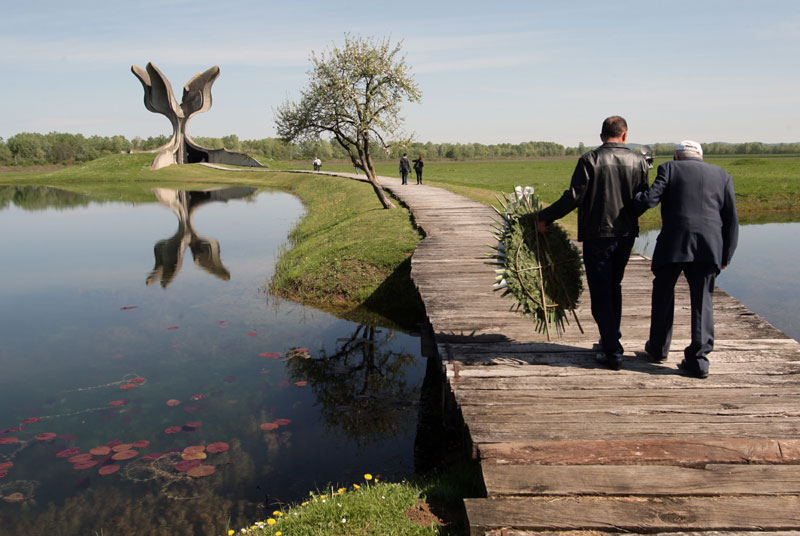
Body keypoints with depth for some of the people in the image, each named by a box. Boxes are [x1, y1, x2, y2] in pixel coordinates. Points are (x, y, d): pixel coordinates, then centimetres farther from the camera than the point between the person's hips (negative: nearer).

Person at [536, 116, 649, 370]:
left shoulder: (590, 160, -11)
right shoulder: (638, 161, 1)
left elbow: (573, 197, -15)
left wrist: (544, 217, -5)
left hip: (597, 235, -5)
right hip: (626, 234, 5)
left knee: (601, 294, 2)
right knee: (614, 287, 22)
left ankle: (613, 352, 1)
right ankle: (612, 339, 33)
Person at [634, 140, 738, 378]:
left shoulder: (670, 168, 8)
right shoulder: (721, 175, 16)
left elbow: (649, 198, -7)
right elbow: (731, 218, 11)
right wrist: (726, 255, 15)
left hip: (674, 243, -2)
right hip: (709, 248, 2)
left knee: (663, 295, 16)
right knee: (702, 301, 6)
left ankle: (658, 348, 26)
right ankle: (698, 359, 1)